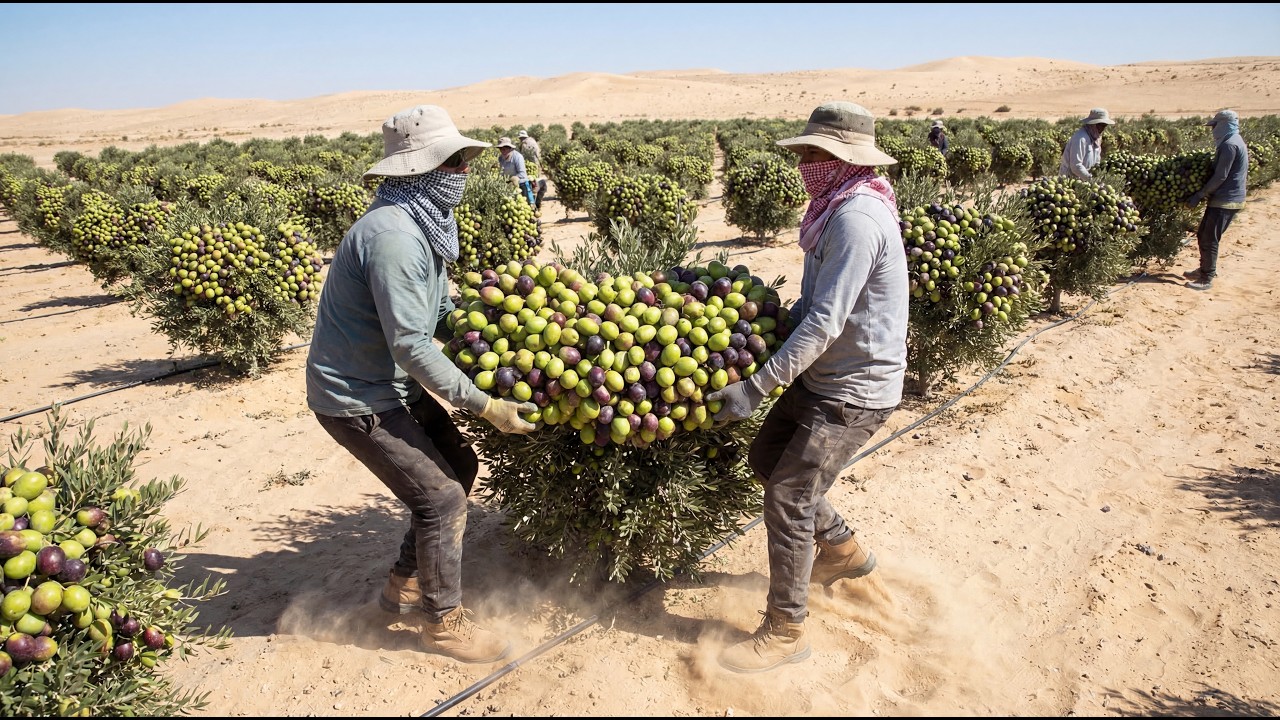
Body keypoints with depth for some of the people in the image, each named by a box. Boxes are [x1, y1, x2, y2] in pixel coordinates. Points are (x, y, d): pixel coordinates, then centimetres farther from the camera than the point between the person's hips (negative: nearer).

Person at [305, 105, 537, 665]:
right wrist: (486, 405, -25)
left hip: (394, 385, 10)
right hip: (356, 399, -10)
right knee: (441, 497, -6)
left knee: (458, 465, 16)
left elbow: (443, 314, 13)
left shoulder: (424, 224, 5)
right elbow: (412, 347, -29)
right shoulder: (392, 235, -28)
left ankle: (405, 583, 32)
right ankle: (444, 622, 14)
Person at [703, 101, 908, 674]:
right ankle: (843, 550, 36)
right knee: (767, 457, 18)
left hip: (854, 392, -10)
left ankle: (784, 631, 10)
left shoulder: (857, 219, -24)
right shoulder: (839, 208, 8)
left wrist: (756, 387, -28)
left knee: (787, 498, -7)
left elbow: (824, 324, -28)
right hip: (821, 377, 10)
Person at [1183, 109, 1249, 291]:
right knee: (1203, 234, 18)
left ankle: (1206, 279, 0)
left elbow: (1220, 176, -20)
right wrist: (1202, 192, 15)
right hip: (1228, 198, 10)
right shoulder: (1235, 142, 15)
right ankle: (1205, 270, 30)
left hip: (1225, 201, -10)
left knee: (1209, 240, -6)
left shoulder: (1230, 145, -18)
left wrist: (1199, 195, -16)